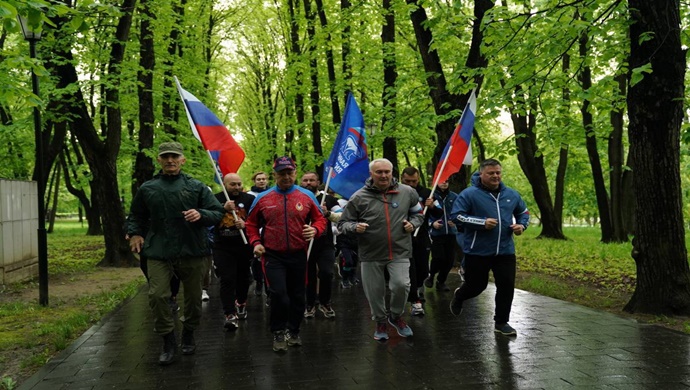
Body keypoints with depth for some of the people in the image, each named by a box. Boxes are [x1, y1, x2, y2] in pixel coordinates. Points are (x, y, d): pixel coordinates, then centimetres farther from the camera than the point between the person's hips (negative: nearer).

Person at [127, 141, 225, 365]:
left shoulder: (196, 187, 3)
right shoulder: (147, 189, 8)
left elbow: (218, 213, 2)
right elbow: (136, 215, 22)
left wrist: (201, 215, -17)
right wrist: (134, 233, 5)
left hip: (192, 252, 0)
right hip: (158, 253, 0)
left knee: (193, 296, 10)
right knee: (157, 296, -11)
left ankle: (188, 335, 34)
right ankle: (168, 341, 7)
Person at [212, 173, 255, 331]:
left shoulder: (250, 199, 1)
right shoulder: (216, 199, 1)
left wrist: (245, 224, -18)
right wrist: (224, 208, -21)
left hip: (244, 246, 2)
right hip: (223, 247, -2)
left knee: (243, 277, 16)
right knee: (227, 280, -9)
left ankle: (241, 303, 41)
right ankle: (230, 315, -10)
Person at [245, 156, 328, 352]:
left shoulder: (307, 196, 2)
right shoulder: (263, 198, 2)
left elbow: (320, 219, 8)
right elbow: (251, 224, 12)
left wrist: (315, 230, -13)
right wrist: (255, 242, -4)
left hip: (298, 255, 2)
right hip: (273, 256, -1)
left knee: (297, 295, 11)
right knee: (278, 293, -14)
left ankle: (293, 331, 30)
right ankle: (278, 333, 7)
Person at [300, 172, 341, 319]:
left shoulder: (328, 199, 2)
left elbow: (342, 217, -5)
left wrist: (328, 213, -21)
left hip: (325, 244, -1)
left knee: (326, 273, -10)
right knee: (309, 276, 8)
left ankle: (325, 303, 12)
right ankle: (310, 305, 25)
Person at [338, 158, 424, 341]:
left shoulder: (407, 192, 0)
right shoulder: (359, 197, -6)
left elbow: (418, 213, 18)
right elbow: (343, 223, 0)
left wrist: (413, 224, -3)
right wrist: (355, 227, -21)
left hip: (399, 252, 0)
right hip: (371, 254, 0)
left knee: (401, 285, -14)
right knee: (375, 292, 9)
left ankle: (396, 316, 17)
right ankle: (380, 322, 35)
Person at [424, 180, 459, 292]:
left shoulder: (454, 197, 4)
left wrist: (455, 221, -8)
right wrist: (432, 223, -15)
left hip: (451, 233, 3)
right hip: (436, 233, -3)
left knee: (449, 260, 4)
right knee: (438, 258, -11)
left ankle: (441, 281, 25)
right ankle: (431, 276, 20)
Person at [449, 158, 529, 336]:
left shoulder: (511, 194, 7)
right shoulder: (469, 194, -11)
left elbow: (523, 212, 22)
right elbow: (455, 216, -15)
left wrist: (521, 225, -1)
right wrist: (482, 223, -22)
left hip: (505, 250, 4)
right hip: (477, 251, -4)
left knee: (506, 286, 0)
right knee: (477, 285, 8)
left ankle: (501, 322, 16)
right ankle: (459, 296, 43)